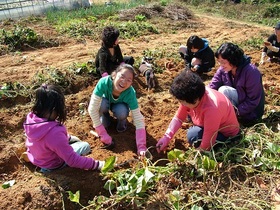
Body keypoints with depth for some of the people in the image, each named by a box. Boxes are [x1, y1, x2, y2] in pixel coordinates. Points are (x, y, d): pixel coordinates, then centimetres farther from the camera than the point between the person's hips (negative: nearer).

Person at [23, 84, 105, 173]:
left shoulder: (31, 118, -20)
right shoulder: (54, 132, -42)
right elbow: (72, 160, -34)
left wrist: (69, 137, 7)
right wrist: (98, 164, -29)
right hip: (51, 164, -8)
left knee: (73, 139, 25)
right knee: (85, 146, 6)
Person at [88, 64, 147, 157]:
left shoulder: (130, 93, -36)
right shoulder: (104, 82, -39)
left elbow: (139, 120, -34)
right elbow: (92, 109, -37)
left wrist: (141, 147, -46)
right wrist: (105, 138, -38)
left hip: (119, 105, 0)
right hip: (105, 102, 1)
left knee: (122, 112, -33)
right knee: (102, 104, -33)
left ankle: (122, 121, 3)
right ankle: (105, 117, 2)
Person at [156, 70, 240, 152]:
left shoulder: (211, 110, -42)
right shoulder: (192, 97, -21)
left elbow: (206, 146, -34)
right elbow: (178, 118, -8)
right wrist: (166, 137, -20)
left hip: (226, 134, -7)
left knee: (193, 135, -28)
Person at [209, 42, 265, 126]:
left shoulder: (251, 72, -26)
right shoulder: (223, 69, -8)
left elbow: (253, 101, -23)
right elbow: (212, 87, -14)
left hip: (249, 112, -6)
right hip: (235, 104, 6)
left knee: (224, 91, -27)